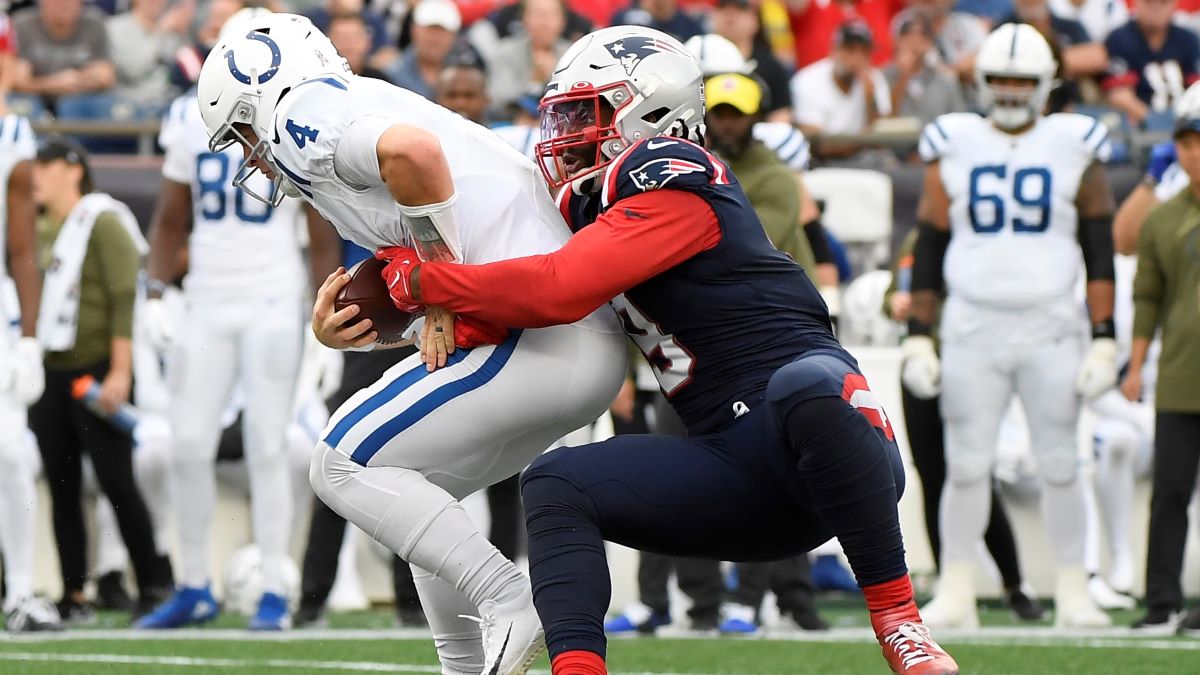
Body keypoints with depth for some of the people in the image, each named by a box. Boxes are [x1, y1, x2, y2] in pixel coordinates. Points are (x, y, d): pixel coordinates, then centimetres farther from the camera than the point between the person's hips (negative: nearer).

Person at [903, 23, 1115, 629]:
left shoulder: (1074, 149, 3)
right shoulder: (954, 148, 5)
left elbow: (1100, 253, 3)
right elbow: (928, 249, 8)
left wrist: (1103, 340, -4)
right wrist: (917, 337, 3)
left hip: (1050, 328, -1)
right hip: (971, 326, 1)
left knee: (1059, 464, 1)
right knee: (966, 464, 1)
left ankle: (1073, 594, 9)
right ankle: (955, 594, 7)